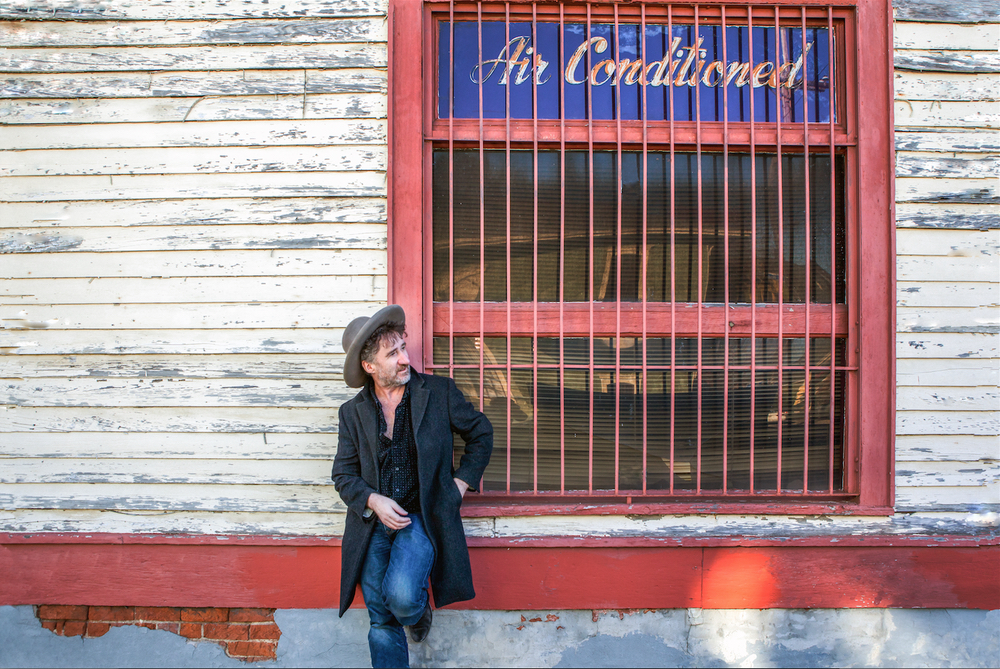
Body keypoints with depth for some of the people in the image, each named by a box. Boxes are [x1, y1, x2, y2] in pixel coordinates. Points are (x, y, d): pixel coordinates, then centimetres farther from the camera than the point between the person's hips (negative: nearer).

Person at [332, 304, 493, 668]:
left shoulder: (439, 392, -2)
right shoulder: (353, 412, 5)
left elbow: (481, 433, 9)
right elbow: (343, 474, 7)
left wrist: (460, 484, 2)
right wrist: (374, 501, -12)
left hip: (422, 516, -3)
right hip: (373, 521, 3)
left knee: (400, 594, -24)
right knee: (381, 623, 4)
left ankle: (419, 609, 12)